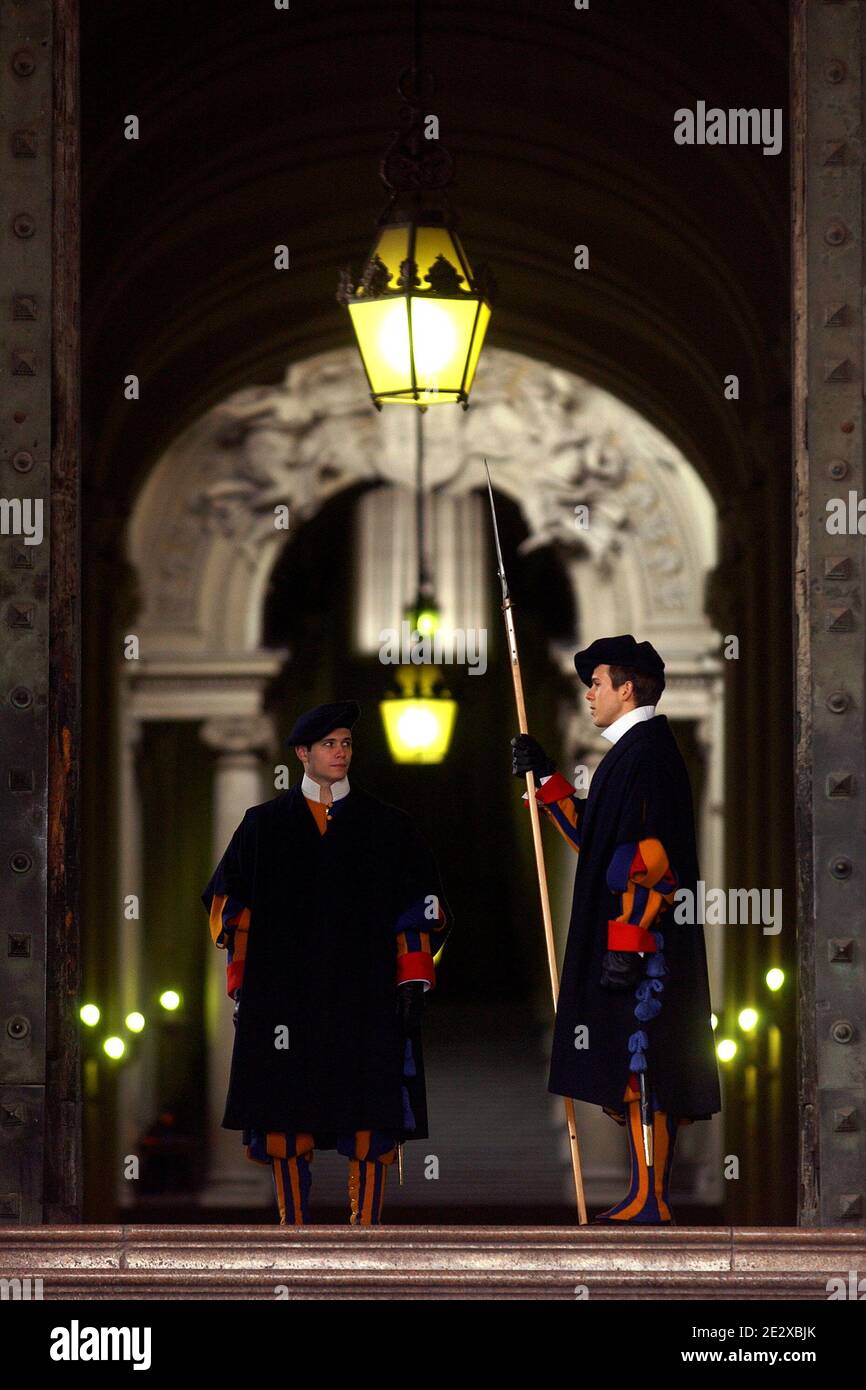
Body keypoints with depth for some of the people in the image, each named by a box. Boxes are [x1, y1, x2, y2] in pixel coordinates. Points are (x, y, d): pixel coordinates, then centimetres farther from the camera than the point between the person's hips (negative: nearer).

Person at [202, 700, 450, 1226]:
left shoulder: (386, 825, 10)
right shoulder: (264, 825, 11)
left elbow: (420, 907, 10)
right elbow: (230, 906, 13)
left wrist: (413, 980, 1)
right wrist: (241, 981, 6)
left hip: (367, 997, 0)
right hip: (283, 994, 0)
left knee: (371, 1113, -6)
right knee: (286, 1111, -1)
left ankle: (366, 1227, 0)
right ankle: (293, 1225, 8)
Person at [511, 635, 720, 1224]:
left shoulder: (645, 754, -14)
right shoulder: (640, 751, 19)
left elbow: (647, 855, -21)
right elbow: (598, 837, 29)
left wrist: (624, 944, -24)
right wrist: (547, 777, 27)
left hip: (638, 943, -10)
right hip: (636, 946, 10)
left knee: (639, 1065, -10)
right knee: (641, 1068, 10)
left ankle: (650, 1203, -11)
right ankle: (650, 1198, 12)